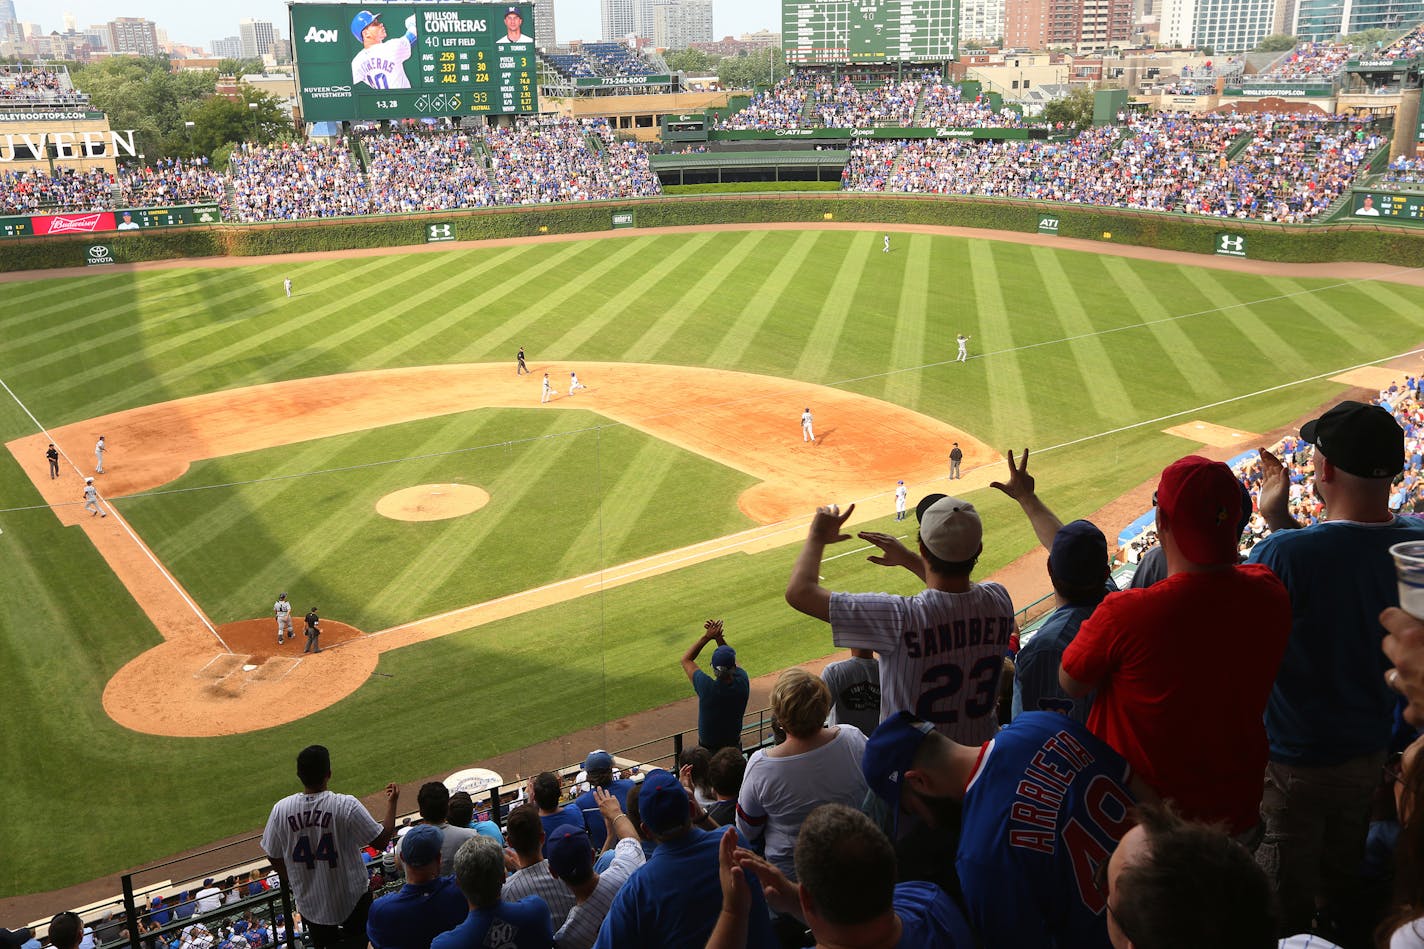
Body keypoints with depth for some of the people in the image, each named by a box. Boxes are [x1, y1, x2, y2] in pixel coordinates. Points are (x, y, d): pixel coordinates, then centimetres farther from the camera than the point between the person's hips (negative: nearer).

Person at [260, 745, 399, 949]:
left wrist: (290, 879, 18)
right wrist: (392, 803, -2)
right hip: (352, 898, -3)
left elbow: (273, 855, -1)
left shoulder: (281, 809, -15)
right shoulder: (346, 806, -23)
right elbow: (381, 840, -15)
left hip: (310, 903, 3)